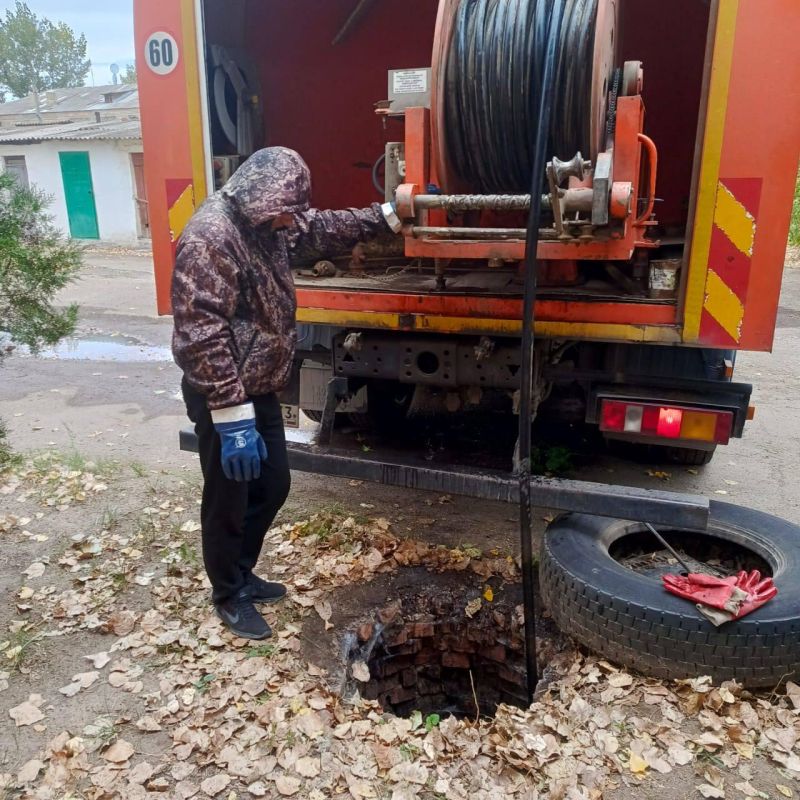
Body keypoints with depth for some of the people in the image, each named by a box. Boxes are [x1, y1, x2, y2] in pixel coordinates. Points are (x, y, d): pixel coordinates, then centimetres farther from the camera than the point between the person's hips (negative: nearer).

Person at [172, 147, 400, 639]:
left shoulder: (268, 224, 5)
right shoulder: (209, 238, -23)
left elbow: (326, 229, 19)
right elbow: (201, 335, -28)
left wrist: (391, 215, 10)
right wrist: (233, 416, -29)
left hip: (261, 390, 9)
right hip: (222, 397, -9)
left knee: (274, 485, 19)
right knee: (229, 500, 7)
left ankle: (242, 572, 40)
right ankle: (229, 595, 29)